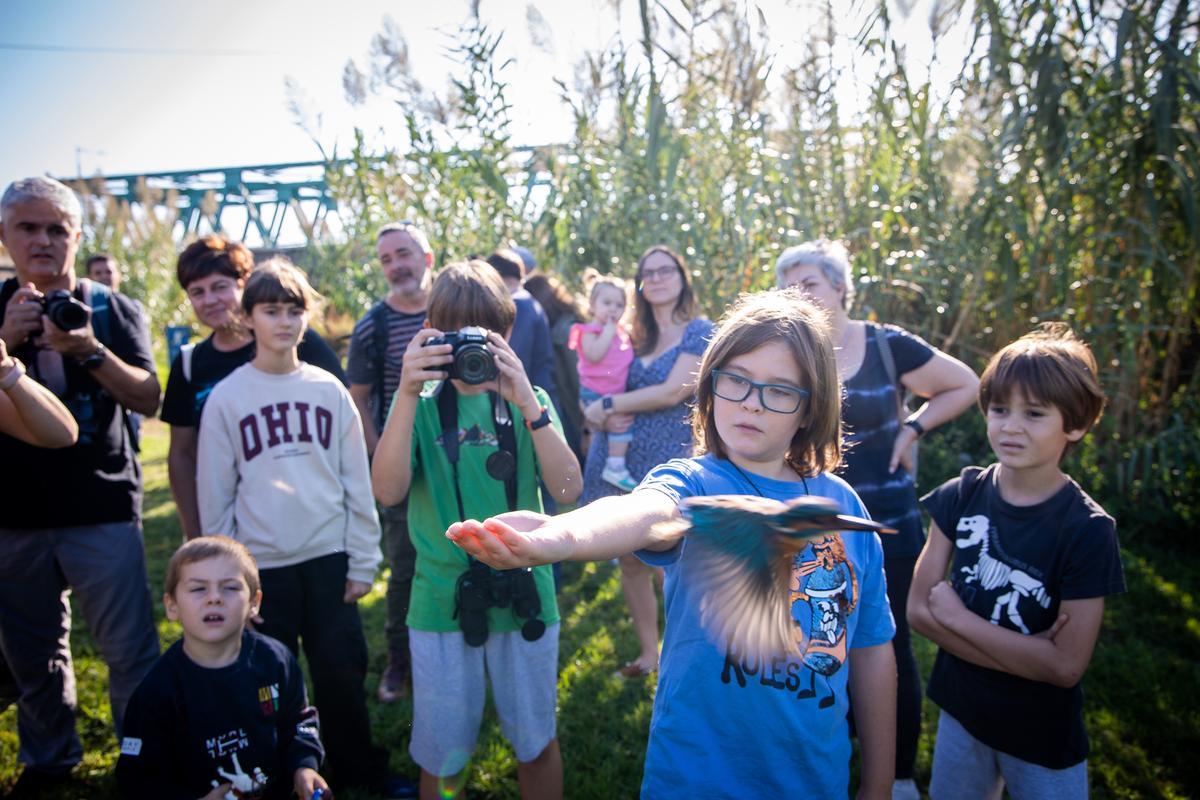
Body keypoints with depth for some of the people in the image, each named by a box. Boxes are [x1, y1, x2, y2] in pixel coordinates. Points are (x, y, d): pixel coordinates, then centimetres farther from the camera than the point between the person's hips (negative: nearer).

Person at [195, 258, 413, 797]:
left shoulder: (329, 390, 1)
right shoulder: (225, 398, -3)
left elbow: (357, 483, 3)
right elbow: (215, 494, -1)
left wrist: (363, 561, 1)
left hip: (329, 558, 1)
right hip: (261, 565, -1)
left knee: (342, 671, 9)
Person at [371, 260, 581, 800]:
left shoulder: (529, 401, 1)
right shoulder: (421, 404, -1)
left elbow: (568, 489, -13)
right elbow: (387, 490, -17)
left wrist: (526, 402, -23)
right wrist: (407, 394, -25)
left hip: (523, 594, 1)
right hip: (442, 600, 0)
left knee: (536, 744, 16)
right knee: (443, 756, 14)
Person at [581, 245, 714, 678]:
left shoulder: (699, 331, -4)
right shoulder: (632, 336, 12)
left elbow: (673, 392, -16)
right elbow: (601, 386, 12)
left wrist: (606, 405, -10)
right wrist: (604, 416, -11)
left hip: (666, 463, -5)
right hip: (617, 459, 5)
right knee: (629, 561, 10)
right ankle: (648, 652, 25)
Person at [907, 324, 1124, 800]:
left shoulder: (1087, 529, -19)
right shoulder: (961, 496, -10)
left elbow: (1066, 666, -21)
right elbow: (918, 609, -11)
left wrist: (958, 618, -19)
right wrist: (1025, 653, -20)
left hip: (1044, 737, -3)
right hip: (960, 711, 3)